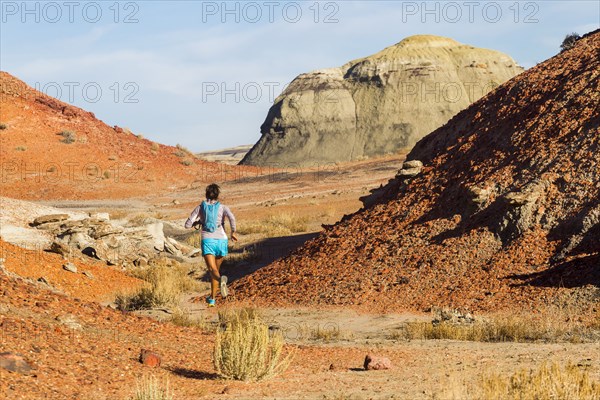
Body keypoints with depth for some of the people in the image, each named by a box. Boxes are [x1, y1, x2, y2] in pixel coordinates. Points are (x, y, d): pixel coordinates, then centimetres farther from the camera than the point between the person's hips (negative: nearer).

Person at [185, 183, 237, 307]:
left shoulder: (200, 208, 10)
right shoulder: (223, 207, 7)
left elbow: (187, 225, 7)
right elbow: (231, 217, -15)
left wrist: (197, 222, 27)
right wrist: (233, 232, -2)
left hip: (207, 241, -2)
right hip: (221, 241, 2)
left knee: (212, 269, -17)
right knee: (216, 269, 20)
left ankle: (221, 279, -52)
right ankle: (212, 298, 25)